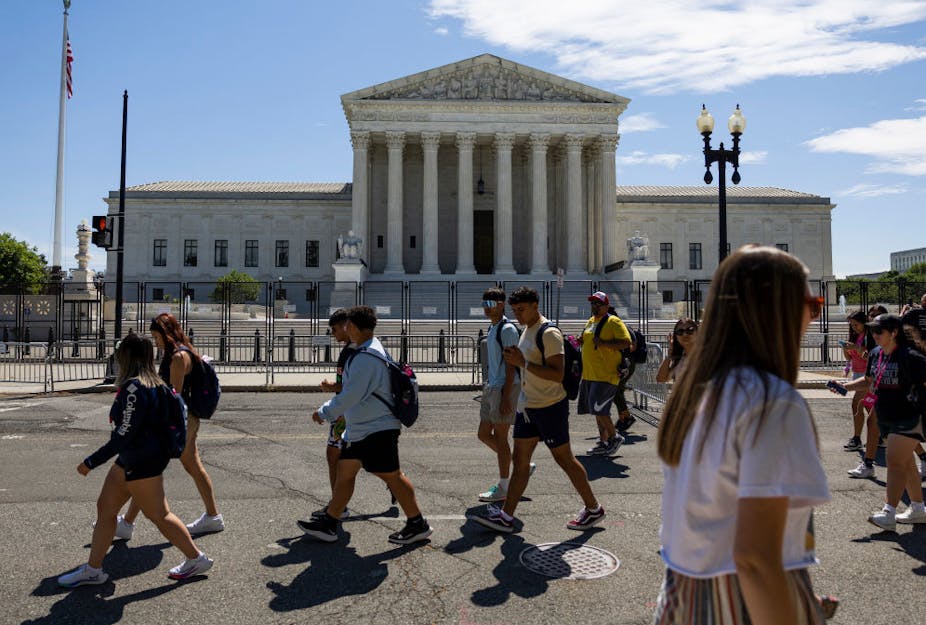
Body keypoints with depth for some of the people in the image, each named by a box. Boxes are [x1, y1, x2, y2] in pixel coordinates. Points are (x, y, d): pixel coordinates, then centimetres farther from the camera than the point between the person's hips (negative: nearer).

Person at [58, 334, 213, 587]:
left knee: (159, 515, 2)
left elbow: (124, 436, -24)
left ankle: (197, 559, 16)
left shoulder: (134, 387, -23)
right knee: (105, 507, 14)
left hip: (142, 462, -10)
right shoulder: (152, 383, 6)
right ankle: (92, 570, 25)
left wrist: (91, 462, -17)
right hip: (130, 460, 10)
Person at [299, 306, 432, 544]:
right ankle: (328, 524, 21)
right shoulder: (371, 351, 12)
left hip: (378, 429, -11)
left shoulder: (367, 358, -22)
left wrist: (324, 413, -12)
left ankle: (418, 525, 12)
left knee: (391, 475, -1)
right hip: (359, 428, 11)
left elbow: (351, 395, -24)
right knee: (345, 470, 12)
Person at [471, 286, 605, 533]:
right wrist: (515, 360, 7)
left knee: (564, 459, 4)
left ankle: (593, 509, 22)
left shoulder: (549, 333, -18)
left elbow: (558, 374, -26)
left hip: (550, 407, -9)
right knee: (520, 460, 8)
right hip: (527, 406, 9)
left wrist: (523, 363, -28)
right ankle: (506, 517, 12)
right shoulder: (526, 330, 11)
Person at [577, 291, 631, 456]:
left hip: (606, 375, -8)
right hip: (589, 374, 8)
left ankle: (615, 437, 7)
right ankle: (603, 443, 21)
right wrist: (581, 341, 13)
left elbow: (626, 343, -19)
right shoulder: (590, 321, 17)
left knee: (598, 409, -12)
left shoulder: (614, 322, -9)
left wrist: (603, 343, -24)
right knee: (598, 410, 12)